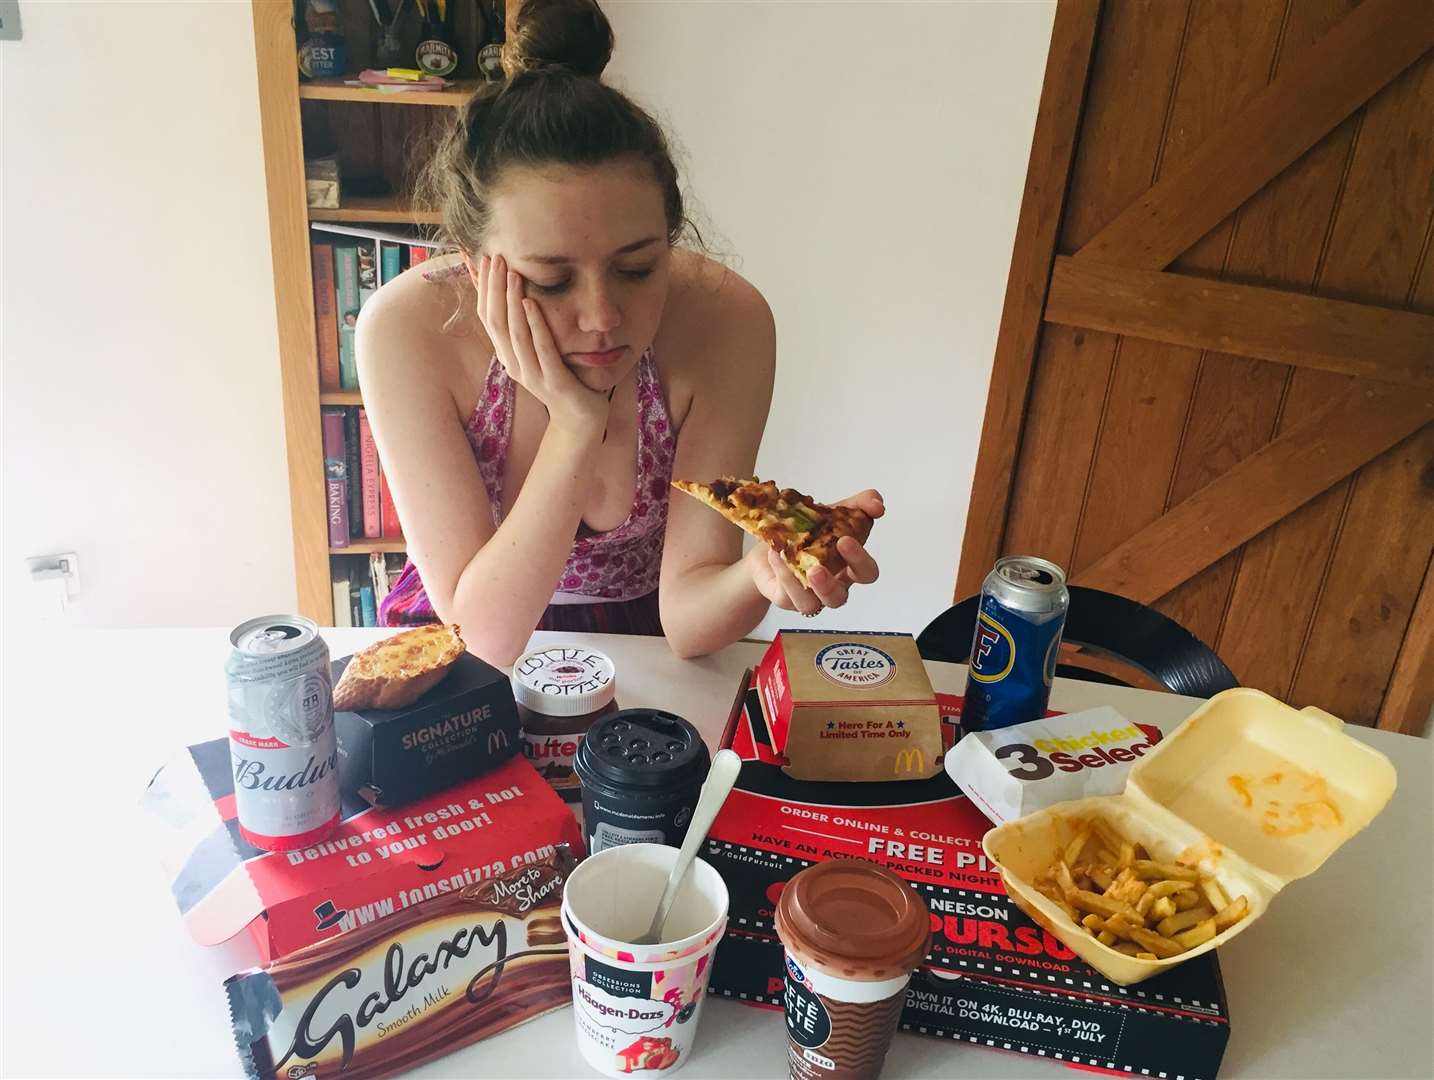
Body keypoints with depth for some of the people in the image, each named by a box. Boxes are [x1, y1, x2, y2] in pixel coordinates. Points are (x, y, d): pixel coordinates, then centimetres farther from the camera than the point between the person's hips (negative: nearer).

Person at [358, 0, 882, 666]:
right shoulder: (409, 328, -24)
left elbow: (684, 620, -18)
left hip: (642, 630, 1)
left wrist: (761, 573, -38)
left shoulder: (725, 319, -22)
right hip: (458, 648, 0)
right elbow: (485, 633, -23)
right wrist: (573, 430, -33)